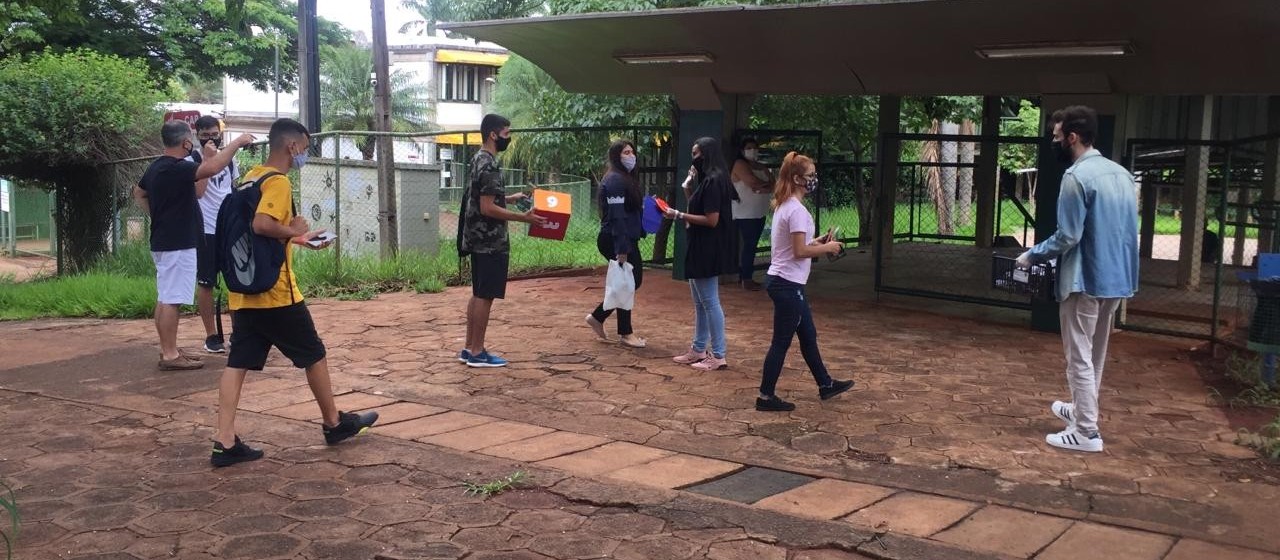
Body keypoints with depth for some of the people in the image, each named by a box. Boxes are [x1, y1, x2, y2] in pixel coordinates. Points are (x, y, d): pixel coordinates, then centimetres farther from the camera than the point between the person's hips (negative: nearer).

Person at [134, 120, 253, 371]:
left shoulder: (156, 167, 11)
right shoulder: (176, 168, -19)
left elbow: (139, 193, 27)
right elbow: (212, 168, -33)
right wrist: (237, 142, -24)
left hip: (162, 242, 10)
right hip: (177, 245, -10)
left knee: (164, 299, 12)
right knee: (171, 300, -7)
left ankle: (168, 351, 19)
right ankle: (170, 355, -4)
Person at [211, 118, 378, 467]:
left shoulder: (251, 177, 15)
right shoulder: (277, 182, -14)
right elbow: (262, 225, -30)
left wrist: (299, 238, 21)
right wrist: (294, 230, -13)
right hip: (274, 292, -8)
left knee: (238, 363, 4)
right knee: (314, 354, 8)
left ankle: (226, 443, 0)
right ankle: (334, 423, 22)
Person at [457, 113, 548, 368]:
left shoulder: (480, 159, 13)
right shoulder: (489, 165, -18)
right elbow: (488, 208, -22)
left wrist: (510, 198, 24)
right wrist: (523, 218, -21)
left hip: (480, 239, 10)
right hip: (490, 242, -10)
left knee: (478, 294, 13)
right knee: (485, 296, -4)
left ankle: (469, 348, 18)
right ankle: (477, 353, 2)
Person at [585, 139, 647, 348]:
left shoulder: (628, 178, 15)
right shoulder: (615, 180, -16)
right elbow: (617, 216, -22)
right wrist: (621, 249, -25)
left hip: (627, 239, 10)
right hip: (615, 240, -10)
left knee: (634, 280, 13)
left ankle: (597, 317, 22)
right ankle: (625, 333, 11)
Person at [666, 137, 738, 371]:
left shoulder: (714, 181, -18)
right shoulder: (705, 180, 12)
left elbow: (711, 220, -22)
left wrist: (679, 215, -18)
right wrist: (688, 188, 4)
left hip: (708, 251, -10)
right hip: (700, 249, 10)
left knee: (710, 302, -4)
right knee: (700, 302, 17)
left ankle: (718, 356, 3)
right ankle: (698, 350, 26)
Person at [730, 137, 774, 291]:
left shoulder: (762, 168, 16)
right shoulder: (740, 165, -5)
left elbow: (773, 186, 5)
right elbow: (752, 181, -19)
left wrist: (760, 188, -14)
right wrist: (766, 184, -2)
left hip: (760, 213, 7)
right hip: (745, 214, -7)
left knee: (752, 245, 7)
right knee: (749, 245, -9)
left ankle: (744, 276, 13)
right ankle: (746, 279, -5)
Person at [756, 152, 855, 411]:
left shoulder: (784, 206, 11)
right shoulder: (797, 210, -19)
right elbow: (800, 251, -22)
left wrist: (818, 242, 10)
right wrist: (827, 248, -8)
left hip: (780, 280, 10)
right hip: (788, 284, -10)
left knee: (808, 335, 21)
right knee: (782, 341, 0)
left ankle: (825, 384, 34)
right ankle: (766, 396, 8)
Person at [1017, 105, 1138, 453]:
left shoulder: (1077, 176, -17)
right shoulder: (1122, 173, 9)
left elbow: (1067, 236, -19)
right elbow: (1128, 229, 17)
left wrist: (1032, 255, -5)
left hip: (1085, 279, -9)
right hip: (1117, 277, 9)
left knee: (1079, 356, -1)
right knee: (1095, 353, 21)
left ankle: (1086, 432, 1)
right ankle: (1082, 410, 36)